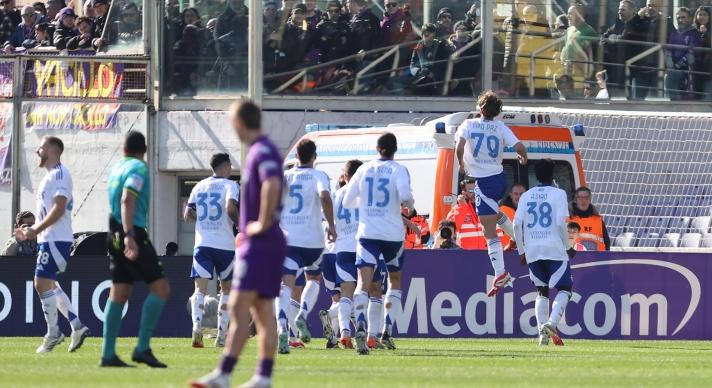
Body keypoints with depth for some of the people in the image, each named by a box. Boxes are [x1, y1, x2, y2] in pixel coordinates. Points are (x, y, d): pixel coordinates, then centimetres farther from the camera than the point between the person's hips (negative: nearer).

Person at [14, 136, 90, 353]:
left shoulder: (59, 174, -13)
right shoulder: (51, 175, 19)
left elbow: (59, 209, -21)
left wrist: (35, 230, -21)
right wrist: (31, 230, 16)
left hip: (56, 239, -10)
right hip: (48, 239, 10)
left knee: (43, 283, -10)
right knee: (47, 284, 14)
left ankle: (53, 334, -5)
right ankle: (77, 326, 13)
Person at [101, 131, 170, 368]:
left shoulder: (117, 168, 17)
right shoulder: (138, 168, -9)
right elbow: (127, 201, -21)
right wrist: (129, 236, -30)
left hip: (116, 235, 9)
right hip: (133, 233, -9)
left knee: (119, 293, 10)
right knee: (160, 288, -7)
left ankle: (108, 354, 5)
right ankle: (142, 348, -13)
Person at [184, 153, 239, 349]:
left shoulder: (199, 186, 12)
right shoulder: (229, 185, -2)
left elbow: (187, 215, 13)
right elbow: (231, 208, -20)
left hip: (202, 243, 2)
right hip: (225, 244, -2)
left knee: (200, 289, -6)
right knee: (226, 288, 14)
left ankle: (197, 325, -31)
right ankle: (222, 335, 12)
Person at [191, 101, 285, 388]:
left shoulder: (262, 151, -14)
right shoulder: (259, 151, 16)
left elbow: (272, 185, -31)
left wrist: (263, 224, -22)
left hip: (260, 243, -10)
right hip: (259, 244, 10)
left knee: (239, 306, -13)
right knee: (263, 312, 8)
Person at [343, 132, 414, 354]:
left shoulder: (364, 170, 7)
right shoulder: (398, 170, -2)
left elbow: (347, 202, 11)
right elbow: (405, 195, -19)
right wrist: (409, 206, 4)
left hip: (367, 233, 1)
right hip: (393, 234, -1)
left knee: (363, 283, -9)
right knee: (395, 280, 21)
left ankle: (360, 326, -35)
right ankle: (387, 331, 12)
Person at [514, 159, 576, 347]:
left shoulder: (526, 196, 9)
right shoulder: (558, 194, -2)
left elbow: (517, 224, 2)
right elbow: (561, 223, -11)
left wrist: (521, 251, 11)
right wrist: (568, 247, 1)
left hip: (532, 252, 4)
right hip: (555, 248, -4)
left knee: (542, 291, 14)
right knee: (564, 289, 4)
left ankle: (542, 331, 2)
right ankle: (552, 323, -19)